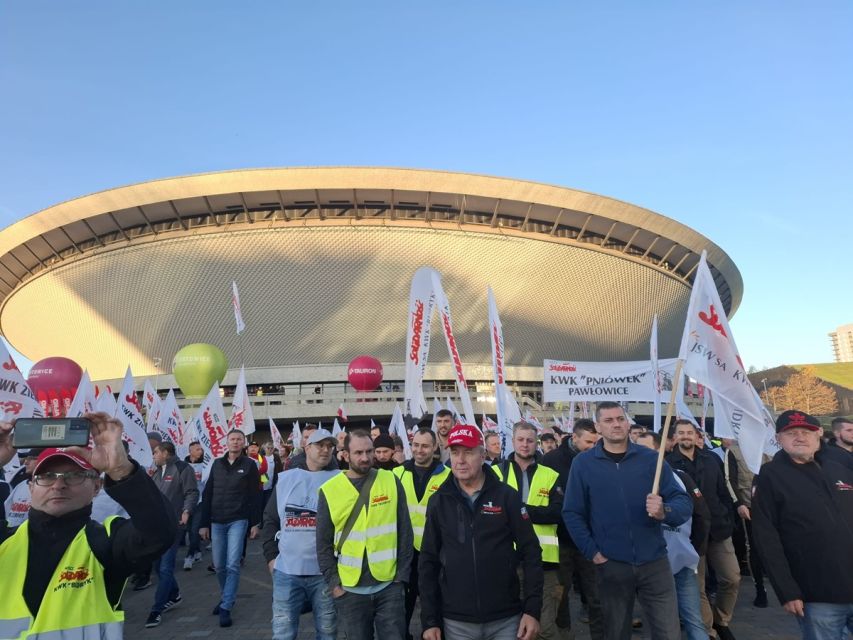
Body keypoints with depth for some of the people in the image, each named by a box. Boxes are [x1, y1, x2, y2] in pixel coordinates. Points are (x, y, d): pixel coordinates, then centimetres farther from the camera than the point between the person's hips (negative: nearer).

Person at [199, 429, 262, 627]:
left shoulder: (249, 465, -2)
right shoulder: (217, 464, 7)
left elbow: (255, 496, -2)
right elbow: (207, 495, 8)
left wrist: (255, 523, -6)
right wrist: (204, 523, 5)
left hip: (238, 521, -4)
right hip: (217, 522, 4)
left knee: (232, 565, -8)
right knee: (219, 565, 12)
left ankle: (226, 608, 2)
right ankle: (227, 597, 33)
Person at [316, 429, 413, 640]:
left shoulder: (391, 481, -3)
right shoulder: (330, 490, -5)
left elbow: (404, 533, 0)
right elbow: (324, 544, 0)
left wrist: (402, 575, -2)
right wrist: (333, 583, -3)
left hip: (389, 586, 0)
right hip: (350, 590, 0)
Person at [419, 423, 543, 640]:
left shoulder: (507, 496, -6)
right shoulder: (438, 501, -1)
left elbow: (530, 553, -3)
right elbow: (428, 561, 3)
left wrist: (533, 609, -7)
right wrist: (429, 620, 0)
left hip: (506, 619, -1)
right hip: (456, 622, 2)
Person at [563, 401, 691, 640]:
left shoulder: (650, 458, -2)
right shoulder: (583, 463, -5)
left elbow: (684, 502, -6)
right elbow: (572, 513, -3)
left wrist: (664, 511, -27)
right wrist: (592, 552, -8)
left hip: (654, 562, 0)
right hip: (611, 565, 0)